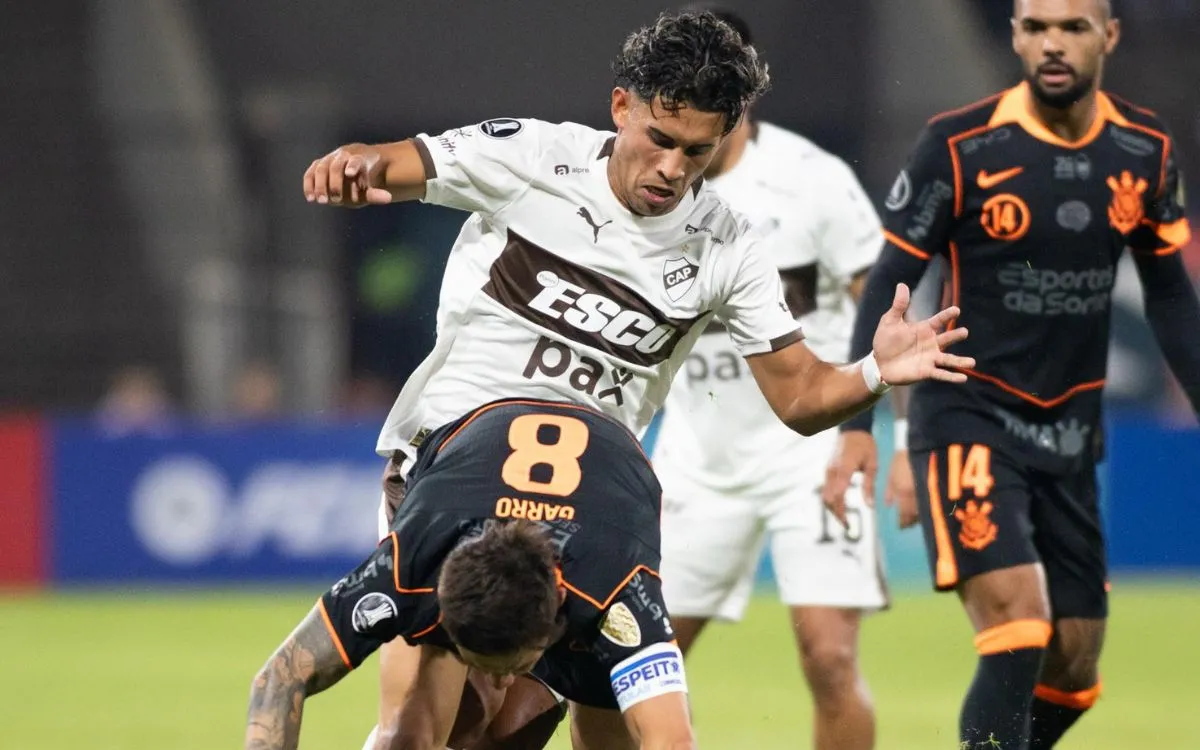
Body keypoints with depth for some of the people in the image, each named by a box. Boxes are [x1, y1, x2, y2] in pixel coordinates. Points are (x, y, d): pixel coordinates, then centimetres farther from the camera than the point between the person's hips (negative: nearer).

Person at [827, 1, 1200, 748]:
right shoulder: (960, 146, -12)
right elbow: (888, 285, -6)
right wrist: (857, 425, -12)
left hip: (1070, 432, 5)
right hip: (968, 418, -5)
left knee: (1073, 668, 6)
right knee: (1017, 623, -22)